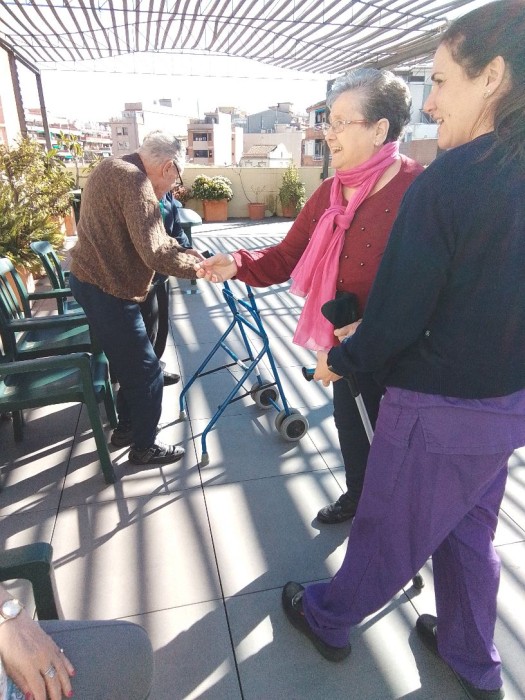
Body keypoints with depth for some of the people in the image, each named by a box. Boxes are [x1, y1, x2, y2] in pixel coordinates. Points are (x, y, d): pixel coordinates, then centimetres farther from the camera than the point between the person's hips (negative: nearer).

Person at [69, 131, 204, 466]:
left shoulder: (114, 169, 13)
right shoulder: (134, 181, -21)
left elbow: (150, 238, 16)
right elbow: (154, 253, -28)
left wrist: (186, 252, 8)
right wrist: (194, 267, -14)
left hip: (92, 281, 10)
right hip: (108, 291, -10)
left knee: (130, 364, 22)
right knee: (147, 372, 2)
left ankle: (127, 427, 38)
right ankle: (145, 447, 18)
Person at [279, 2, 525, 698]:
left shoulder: (446, 180, -22)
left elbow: (395, 320, -22)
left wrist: (339, 360, -2)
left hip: (440, 409, -7)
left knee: (388, 530, 15)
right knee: (469, 532, 25)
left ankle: (328, 619, 43)